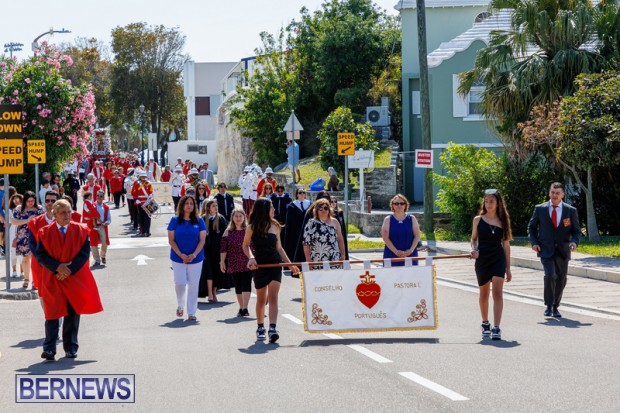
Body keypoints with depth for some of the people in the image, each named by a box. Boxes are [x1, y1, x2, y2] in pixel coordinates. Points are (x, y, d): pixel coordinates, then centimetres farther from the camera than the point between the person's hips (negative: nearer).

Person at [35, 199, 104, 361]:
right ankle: (49, 349, -8)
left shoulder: (80, 231, 2)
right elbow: (40, 255, -3)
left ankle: (70, 348, 15)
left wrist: (69, 269, -13)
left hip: (75, 278, 1)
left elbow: (84, 253, -2)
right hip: (52, 279, -1)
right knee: (52, 313, -6)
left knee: (73, 313, 5)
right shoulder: (45, 232, 1)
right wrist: (57, 267, -16)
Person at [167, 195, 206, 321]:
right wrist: (181, 255, -12)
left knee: (193, 285, 1)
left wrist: (194, 255, -13)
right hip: (178, 258, -1)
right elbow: (171, 240, -1)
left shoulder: (199, 221, 1)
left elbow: (202, 240, 0)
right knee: (180, 283, -6)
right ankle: (180, 306, 22)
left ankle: (191, 313, 9)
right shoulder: (175, 220, 0)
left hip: (195, 258, 1)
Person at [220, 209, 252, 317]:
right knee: (238, 286, 7)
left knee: (246, 285, -12)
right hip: (234, 263, 2)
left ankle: (245, 308, -17)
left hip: (247, 263, -2)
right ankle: (241, 308, 17)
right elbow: (223, 248, 5)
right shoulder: (228, 232, 7)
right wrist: (222, 261, -1)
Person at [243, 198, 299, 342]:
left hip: (275, 265, 1)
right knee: (261, 299, 10)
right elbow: (245, 245, 6)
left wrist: (290, 264, 10)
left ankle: (273, 329, -22)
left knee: (273, 297, -12)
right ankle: (260, 327, 28)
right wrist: (251, 258, -13)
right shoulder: (252, 228, -3)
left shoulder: (275, 226, 6)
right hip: (260, 266, -1)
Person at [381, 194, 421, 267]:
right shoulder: (388, 220, 3)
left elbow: (417, 236, 5)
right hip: (392, 255, -2)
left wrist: (411, 250, -10)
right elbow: (385, 238, -4)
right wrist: (396, 251, -15)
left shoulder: (412, 219, 8)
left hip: (410, 255, 2)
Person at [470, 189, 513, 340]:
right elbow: (473, 239, 11)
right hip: (482, 259, 1)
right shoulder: (478, 219, 3)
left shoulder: (502, 221, 5)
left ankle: (496, 328, -17)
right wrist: (474, 249, -13)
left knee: (498, 293, -13)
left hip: (498, 259, -1)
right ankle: (485, 324, 30)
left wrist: (508, 268, 7)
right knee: (484, 294, 12)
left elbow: (506, 244, 8)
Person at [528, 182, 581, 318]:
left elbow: (577, 230, 7)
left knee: (561, 280, 6)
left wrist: (574, 242, -14)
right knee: (550, 275, -20)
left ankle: (555, 307, 23)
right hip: (546, 250, -2)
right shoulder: (540, 209, 3)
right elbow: (531, 227, 13)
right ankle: (548, 306, -4)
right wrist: (534, 242, -3)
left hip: (563, 251, 2)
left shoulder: (571, 211, 3)